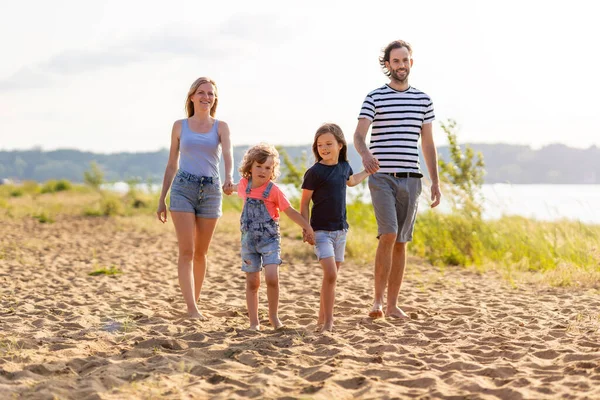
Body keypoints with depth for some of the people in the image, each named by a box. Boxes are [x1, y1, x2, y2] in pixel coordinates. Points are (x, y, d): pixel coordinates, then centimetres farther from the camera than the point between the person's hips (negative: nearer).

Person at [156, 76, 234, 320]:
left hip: (211, 190, 1)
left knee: (201, 252, 10)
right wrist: (162, 199, 11)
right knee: (186, 251, -10)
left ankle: (195, 301, 23)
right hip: (183, 188, -1)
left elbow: (227, 153, -13)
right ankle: (192, 308, -15)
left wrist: (229, 177, -34)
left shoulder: (221, 127, 6)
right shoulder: (180, 126, 8)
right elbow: (171, 165, 13)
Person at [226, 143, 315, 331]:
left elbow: (290, 211, -8)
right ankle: (254, 321, 12)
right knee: (252, 282, 4)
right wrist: (230, 188, 47)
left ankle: (273, 315, 2)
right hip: (249, 241, 3)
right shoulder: (245, 184, 1)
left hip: (270, 240, -3)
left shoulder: (273, 190, -10)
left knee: (272, 278, -18)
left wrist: (307, 227, -14)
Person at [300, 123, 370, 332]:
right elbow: (304, 203, -7)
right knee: (330, 274, -18)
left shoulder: (344, 167, 6)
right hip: (321, 230, -6)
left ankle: (322, 320, 20)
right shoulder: (314, 172, -11)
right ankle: (328, 322, -10)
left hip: (340, 229, 6)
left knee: (332, 276, 10)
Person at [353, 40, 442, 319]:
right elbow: (359, 135, -11)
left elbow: (428, 144, 16)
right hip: (382, 177, -4)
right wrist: (365, 154, -34)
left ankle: (392, 305, 13)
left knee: (401, 242, 6)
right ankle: (377, 300, -8)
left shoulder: (423, 100, 12)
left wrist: (435, 181, 11)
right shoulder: (374, 98, 0)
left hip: (410, 178, 4)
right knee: (388, 235, -18)